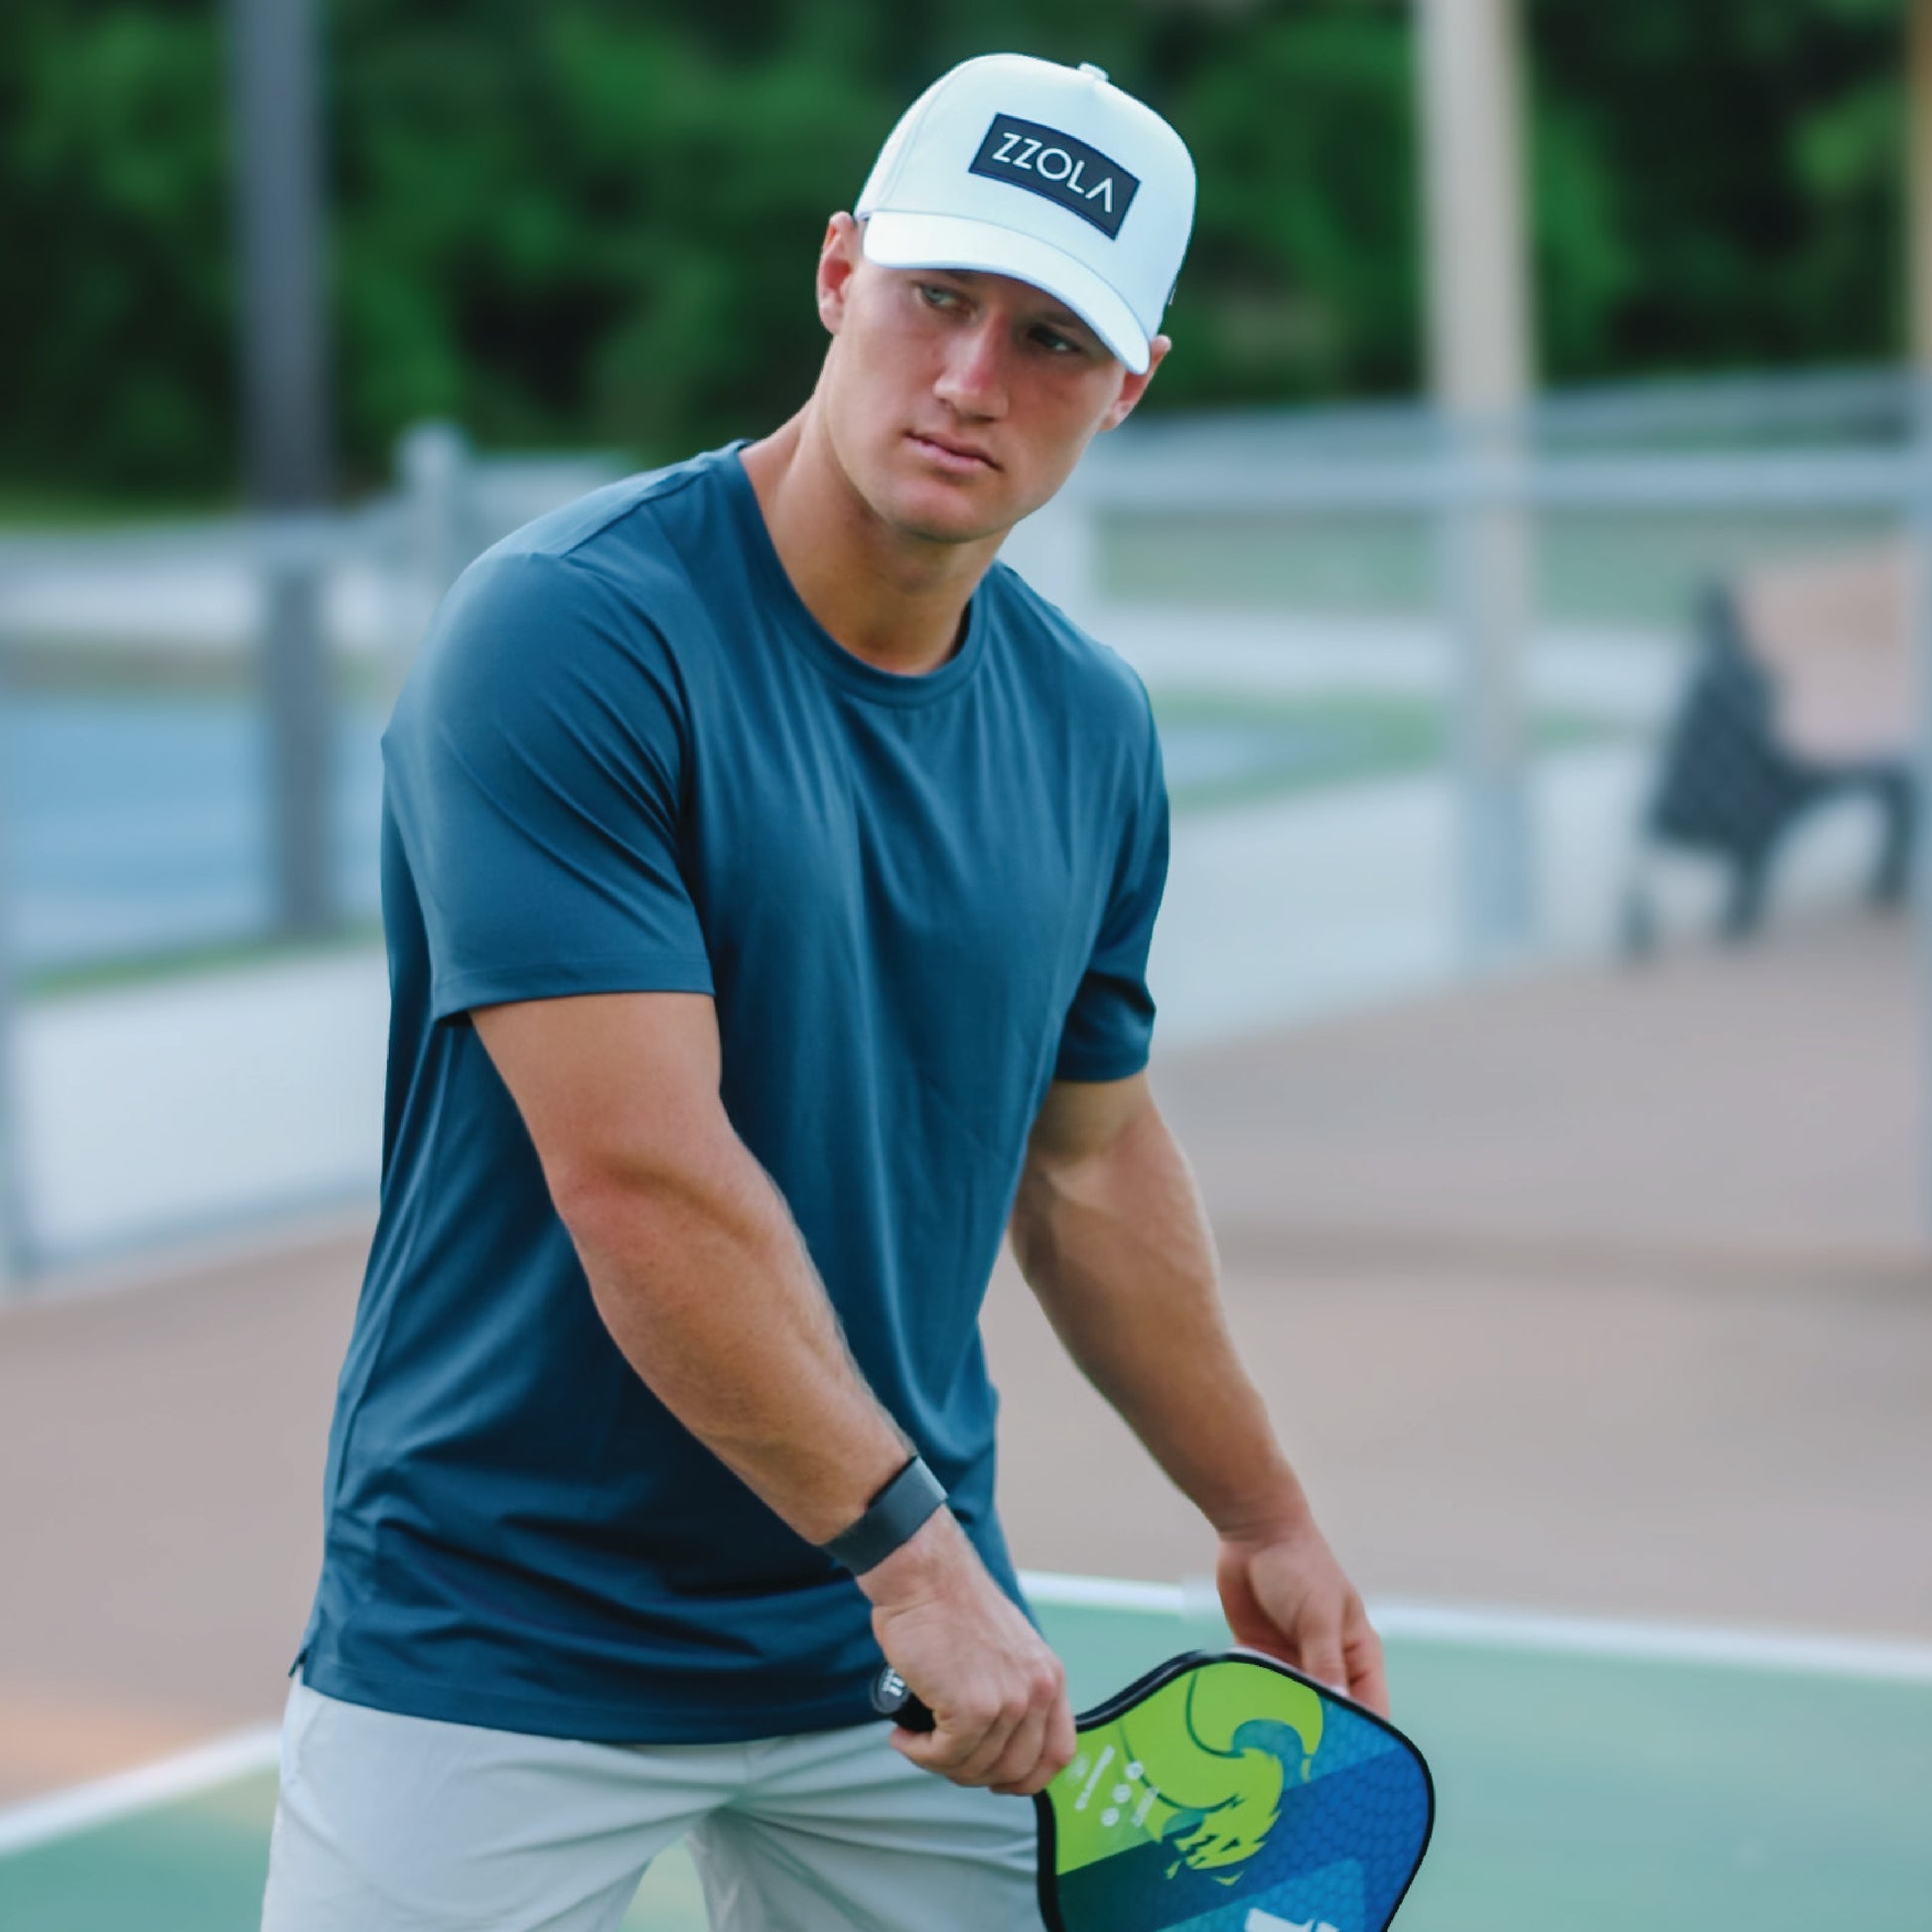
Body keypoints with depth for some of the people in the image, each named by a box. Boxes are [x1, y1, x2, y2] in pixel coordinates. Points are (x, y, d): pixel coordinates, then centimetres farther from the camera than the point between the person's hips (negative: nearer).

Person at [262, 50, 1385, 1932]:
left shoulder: (1090, 728, 4)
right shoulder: (566, 634, -18)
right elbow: (643, 1179, -23)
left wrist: (1261, 1520, 24)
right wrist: (911, 1549, -20)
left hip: (917, 1637, 6)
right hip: (495, 1646, -5)